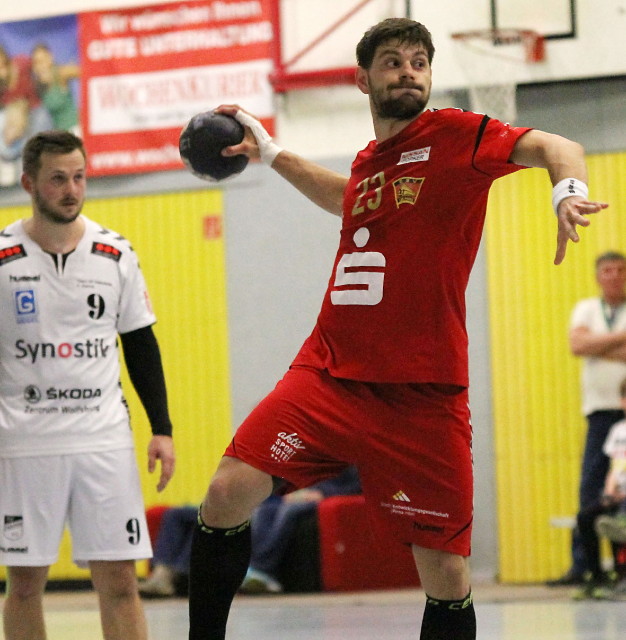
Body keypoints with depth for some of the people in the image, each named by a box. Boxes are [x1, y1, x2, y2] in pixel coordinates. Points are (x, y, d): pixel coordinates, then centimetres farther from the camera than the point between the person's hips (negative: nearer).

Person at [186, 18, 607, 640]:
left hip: (422, 396, -4)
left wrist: (567, 190, -34)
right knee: (227, 494, -15)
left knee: (446, 576, -2)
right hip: (329, 374, 4)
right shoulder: (367, 162, 16)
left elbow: (553, 147, -13)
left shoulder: (457, 134, 0)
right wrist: (269, 153, 38)